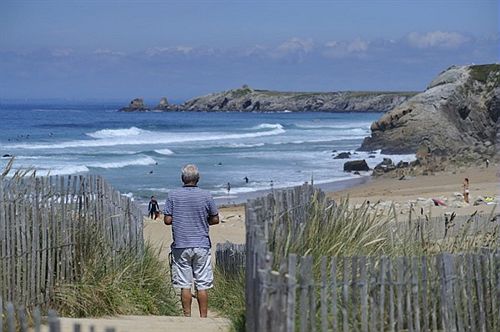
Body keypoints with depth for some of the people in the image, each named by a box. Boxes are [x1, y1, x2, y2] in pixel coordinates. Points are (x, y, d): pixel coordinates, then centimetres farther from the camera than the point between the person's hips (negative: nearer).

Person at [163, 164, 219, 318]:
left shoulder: (173, 195, -4)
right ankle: (203, 317, 7)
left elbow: (167, 220, -3)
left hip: (181, 246, 0)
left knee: (185, 285, 4)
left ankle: (187, 317, 6)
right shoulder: (206, 196, -4)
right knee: (202, 285, 4)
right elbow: (215, 219, 3)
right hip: (201, 245, 0)